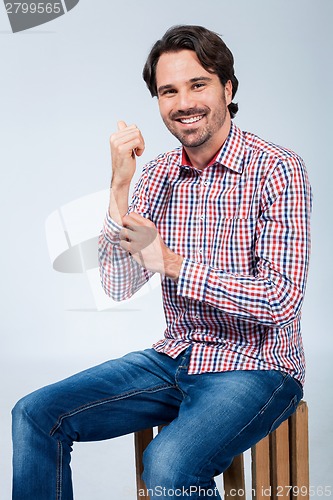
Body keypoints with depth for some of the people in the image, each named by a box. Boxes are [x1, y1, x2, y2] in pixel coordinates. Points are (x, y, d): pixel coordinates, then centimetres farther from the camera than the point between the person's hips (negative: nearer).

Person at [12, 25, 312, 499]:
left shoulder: (277, 169, -13)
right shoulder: (158, 173, 4)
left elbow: (282, 299, -20)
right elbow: (120, 286, -3)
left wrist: (170, 262, -21)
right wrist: (120, 186, -13)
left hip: (254, 366, -5)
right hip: (176, 358, 6)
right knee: (36, 415, -5)